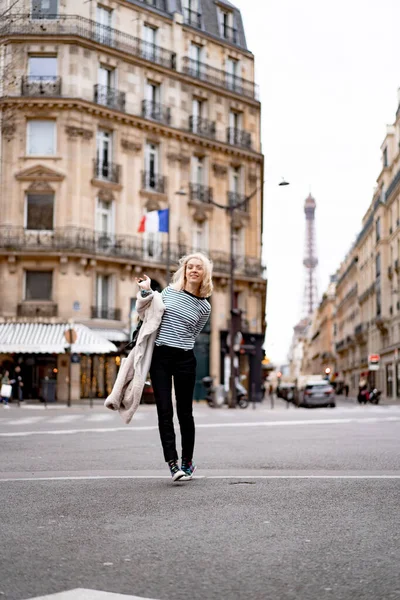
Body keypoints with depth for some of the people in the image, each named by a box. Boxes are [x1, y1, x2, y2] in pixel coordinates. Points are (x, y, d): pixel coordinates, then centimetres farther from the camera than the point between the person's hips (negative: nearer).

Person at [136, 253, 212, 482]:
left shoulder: (205, 307, 4)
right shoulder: (170, 291, 6)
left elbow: (192, 336, 11)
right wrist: (147, 291, 4)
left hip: (184, 360, 0)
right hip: (159, 357, 1)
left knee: (184, 411, 6)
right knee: (165, 411, -6)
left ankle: (188, 461, 22)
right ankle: (173, 463, -7)